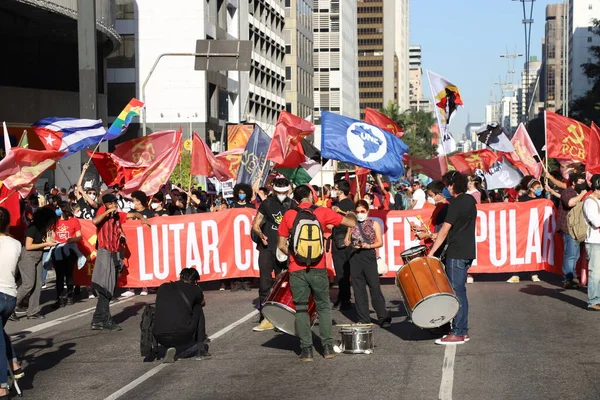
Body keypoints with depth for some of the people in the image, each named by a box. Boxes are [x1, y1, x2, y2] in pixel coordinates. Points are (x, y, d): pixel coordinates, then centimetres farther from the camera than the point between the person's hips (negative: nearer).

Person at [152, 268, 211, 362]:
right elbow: (203, 303, 33)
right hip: (183, 337, -2)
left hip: (160, 339, 3)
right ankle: (201, 350, 21)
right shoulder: (194, 289, 9)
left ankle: (169, 347, 12)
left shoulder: (163, 287, 18)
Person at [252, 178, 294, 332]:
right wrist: (261, 235, -19)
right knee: (265, 284, -5)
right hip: (267, 249, -1)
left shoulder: (292, 206, 3)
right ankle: (265, 318, -3)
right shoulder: (267, 204, 1)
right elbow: (255, 225, 1)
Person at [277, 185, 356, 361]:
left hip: (296, 270, 0)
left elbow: (281, 245, 4)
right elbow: (351, 223, 5)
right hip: (318, 269, 0)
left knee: (301, 309, 8)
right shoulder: (322, 212, 1)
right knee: (323, 307, 14)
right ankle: (328, 347, 12)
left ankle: (306, 349, 5)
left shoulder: (288, 215, 3)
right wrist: (351, 215, 26)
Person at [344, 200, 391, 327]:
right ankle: (363, 318, 9)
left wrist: (368, 246, -14)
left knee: (375, 287, -8)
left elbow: (380, 242, 0)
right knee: (358, 288, 3)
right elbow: (347, 242, 16)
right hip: (355, 257, 3)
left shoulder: (374, 224, 5)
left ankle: (383, 318, -4)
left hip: (368, 256, -3)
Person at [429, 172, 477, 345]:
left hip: (456, 254, -9)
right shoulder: (470, 200, 12)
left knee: (457, 292, -6)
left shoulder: (456, 204, -14)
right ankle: (463, 330, 18)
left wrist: (431, 252, -16)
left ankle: (457, 333, -5)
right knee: (460, 291, 14)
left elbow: (444, 231, -17)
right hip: (468, 252, 9)